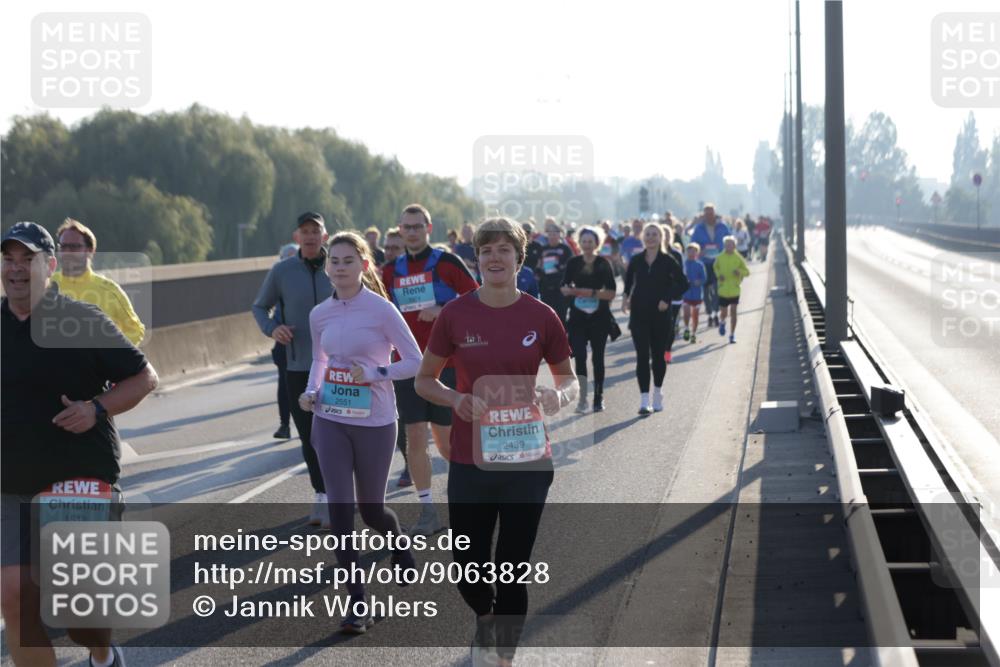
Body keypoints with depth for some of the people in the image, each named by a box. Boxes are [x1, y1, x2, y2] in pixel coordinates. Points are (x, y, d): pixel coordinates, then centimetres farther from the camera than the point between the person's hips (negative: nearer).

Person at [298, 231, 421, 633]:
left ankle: (399, 544, 46)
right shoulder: (320, 314, 3)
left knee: (371, 510, 9)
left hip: (374, 423, -3)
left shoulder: (381, 310, -11)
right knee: (340, 508, -6)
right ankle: (357, 604, 1)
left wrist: (375, 373, -21)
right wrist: (312, 391, 1)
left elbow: (415, 361, -8)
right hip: (330, 422, 3)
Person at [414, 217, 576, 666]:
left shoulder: (540, 317, -3)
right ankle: (485, 618, 40)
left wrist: (560, 396, -15)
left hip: (526, 463, 0)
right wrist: (456, 399, -14)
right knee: (468, 569, 5)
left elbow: (569, 381, 8)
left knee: (513, 570, 4)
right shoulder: (456, 315, -3)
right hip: (470, 461, 0)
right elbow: (424, 380, 6)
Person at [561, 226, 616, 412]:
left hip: (599, 318, -1)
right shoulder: (573, 263, 5)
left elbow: (611, 293, -7)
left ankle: (598, 398, 19)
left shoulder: (604, 264, -2)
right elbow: (564, 288, 8)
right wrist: (572, 290, -14)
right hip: (578, 318, 1)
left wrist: (591, 292, -19)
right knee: (580, 355, -11)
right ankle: (582, 399, -9)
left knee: (597, 358, 7)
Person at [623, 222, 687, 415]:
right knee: (642, 356, -8)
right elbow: (628, 280, 19)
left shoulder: (667, 261, -4)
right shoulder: (636, 260, 3)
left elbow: (683, 284, -1)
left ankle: (658, 394, 31)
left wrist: (667, 299, -12)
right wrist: (626, 297, 3)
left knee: (658, 355, 11)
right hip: (639, 315, 1)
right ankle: (644, 400, -12)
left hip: (660, 315, -1)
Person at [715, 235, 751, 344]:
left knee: (733, 312, -5)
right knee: (723, 313, 6)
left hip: (734, 290, -1)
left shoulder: (738, 258, -3)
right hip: (723, 290, 1)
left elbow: (747, 272, 2)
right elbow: (716, 267, 17)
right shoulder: (720, 258, -1)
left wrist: (740, 272, -19)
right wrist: (718, 275, -3)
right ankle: (722, 322, 42)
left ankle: (732, 335, 5)